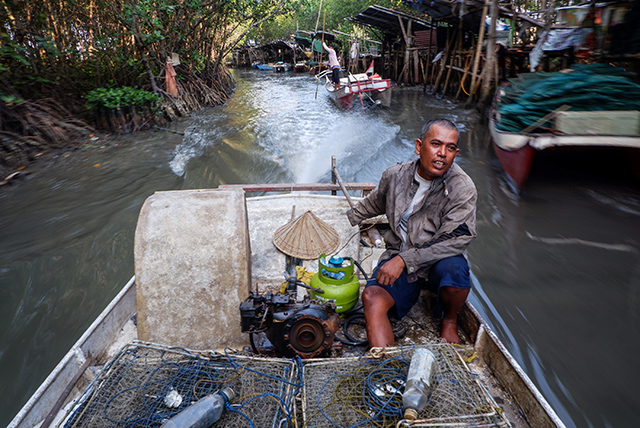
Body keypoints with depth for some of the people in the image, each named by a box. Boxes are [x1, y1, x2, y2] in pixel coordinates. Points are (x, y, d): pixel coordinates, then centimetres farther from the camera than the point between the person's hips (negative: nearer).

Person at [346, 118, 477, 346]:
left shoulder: (463, 189, -13)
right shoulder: (394, 175, 0)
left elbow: (454, 241, -18)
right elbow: (372, 204, 22)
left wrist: (404, 260, -25)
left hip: (436, 262, -2)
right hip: (397, 259, 3)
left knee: (453, 267, -35)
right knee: (372, 297, -24)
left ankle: (450, 320, -1)